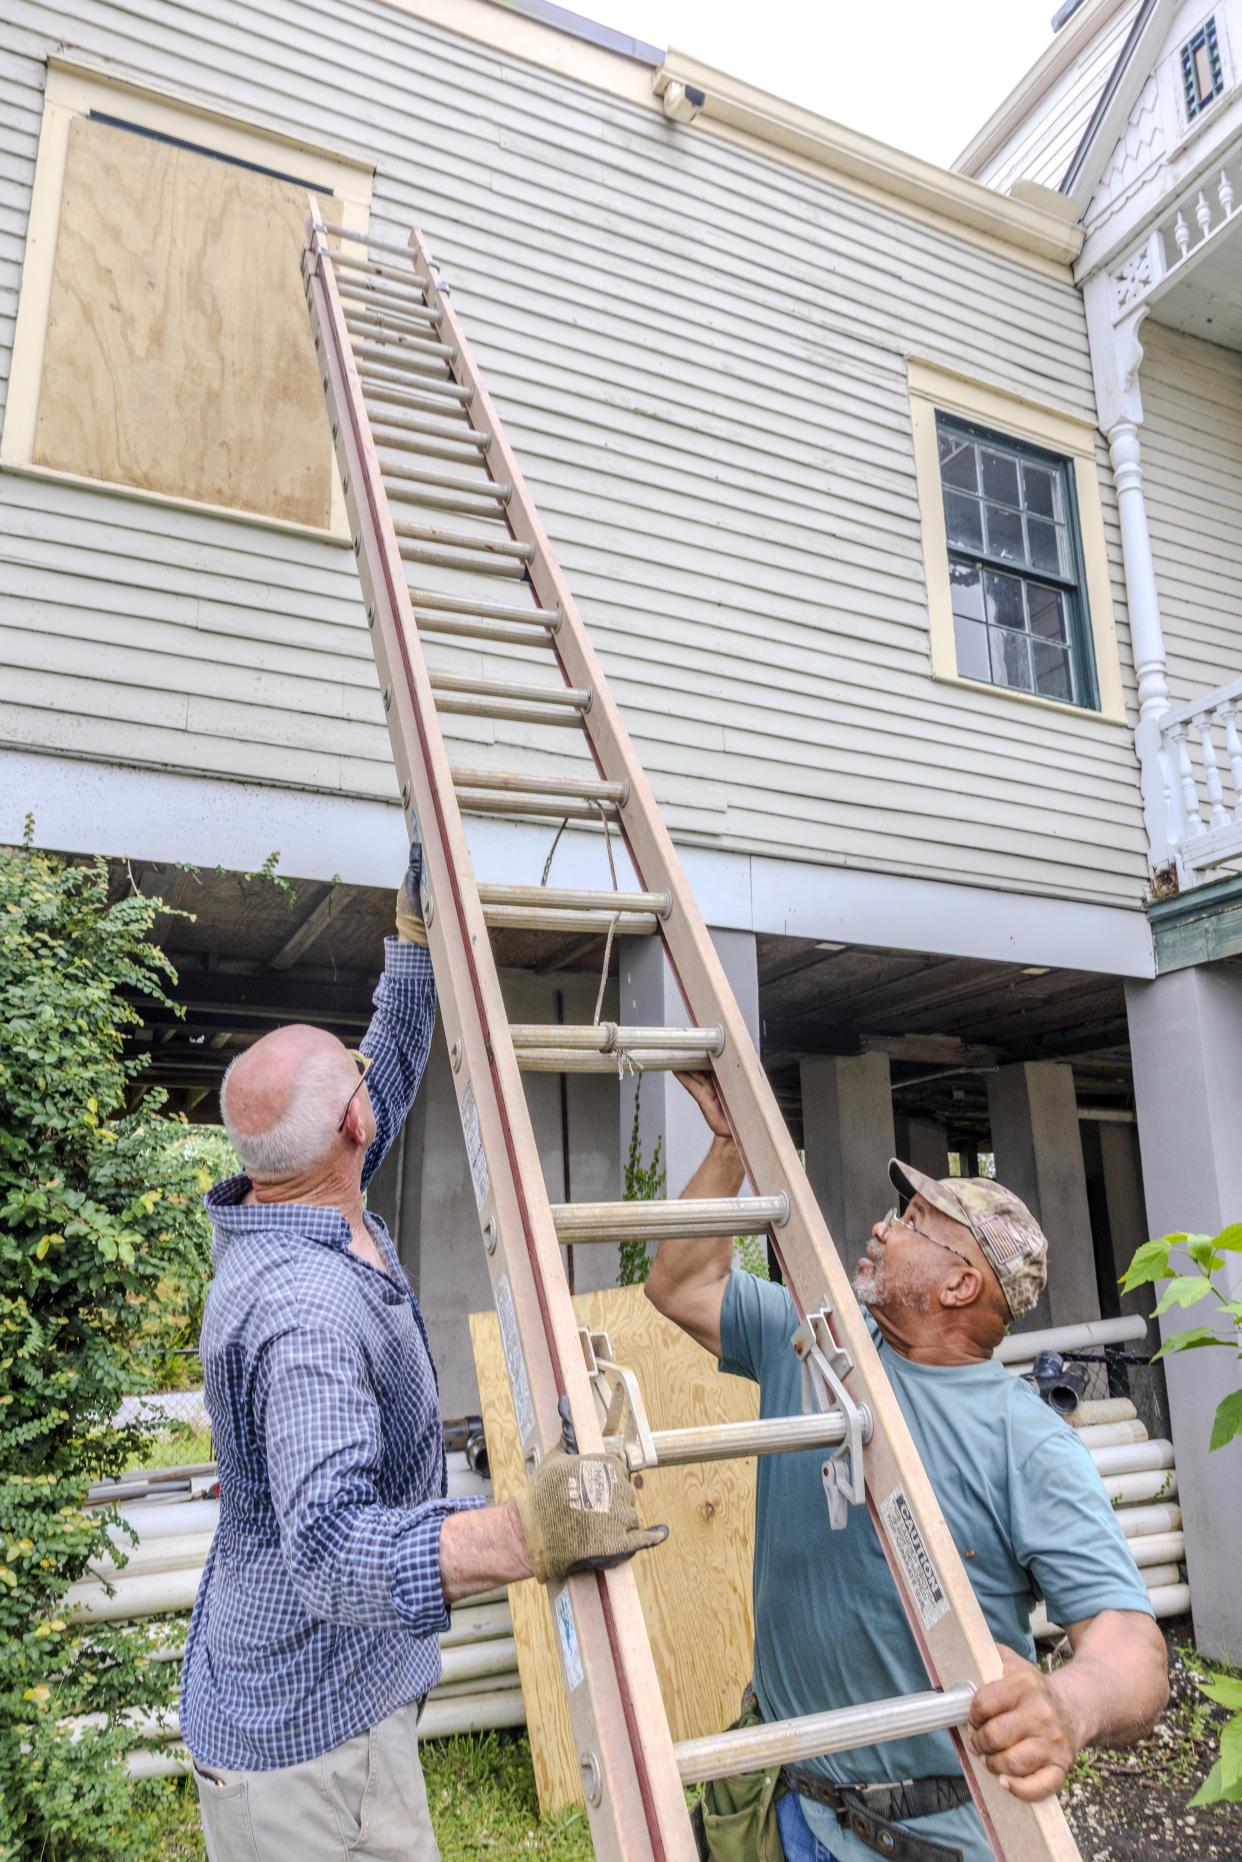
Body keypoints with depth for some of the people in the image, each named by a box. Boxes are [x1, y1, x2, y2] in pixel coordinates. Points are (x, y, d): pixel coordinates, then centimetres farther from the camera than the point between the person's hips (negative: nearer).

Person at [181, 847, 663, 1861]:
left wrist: (417, 930, 10)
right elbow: (327, 1543, -41)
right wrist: (524, 1535, -56)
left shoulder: (292, 1213, -2)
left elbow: (395, 1066, 10)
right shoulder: (303, 1307, -32)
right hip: (313, 1735, -10)